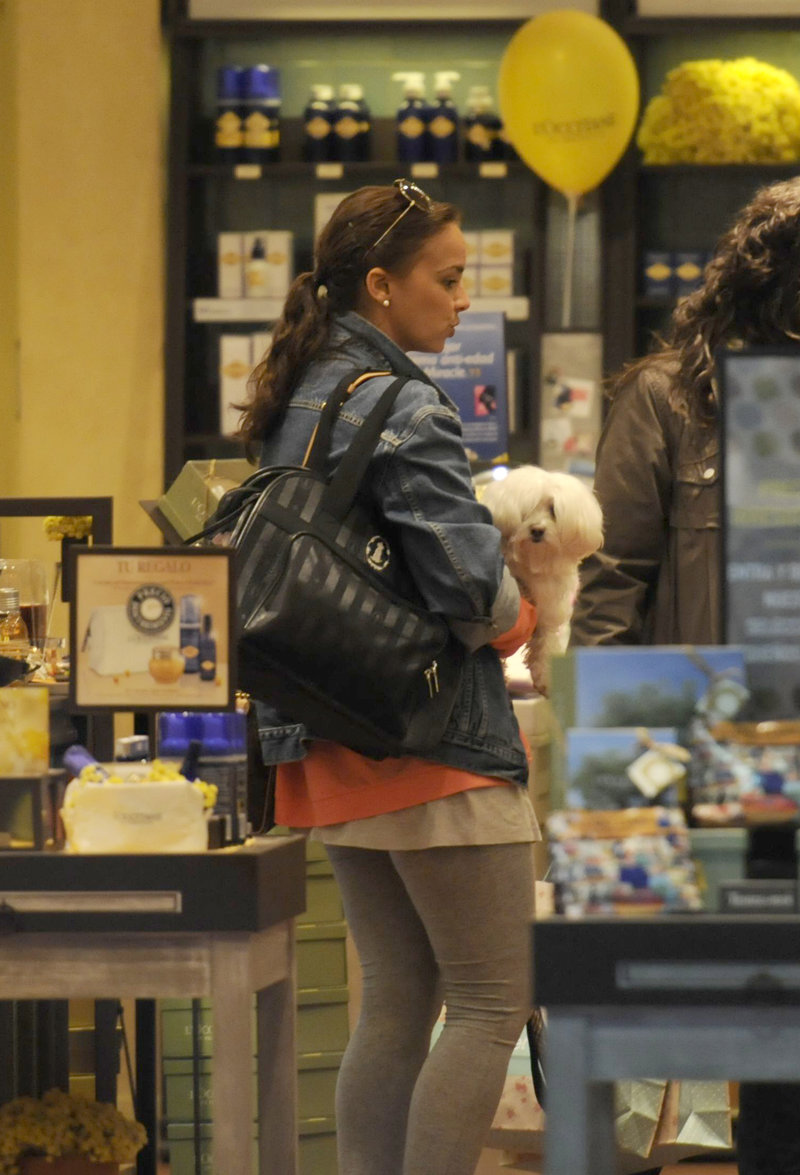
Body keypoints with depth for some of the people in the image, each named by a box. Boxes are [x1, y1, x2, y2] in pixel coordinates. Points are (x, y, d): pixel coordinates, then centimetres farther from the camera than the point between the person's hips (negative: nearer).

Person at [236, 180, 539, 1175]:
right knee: (495, 1003, -3)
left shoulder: (292, 401, 13)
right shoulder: (401, 408, -15)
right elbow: (468, 580, -22)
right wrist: (517, 620, 1)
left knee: (396, 1003, 13)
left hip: (328, 746, 9)